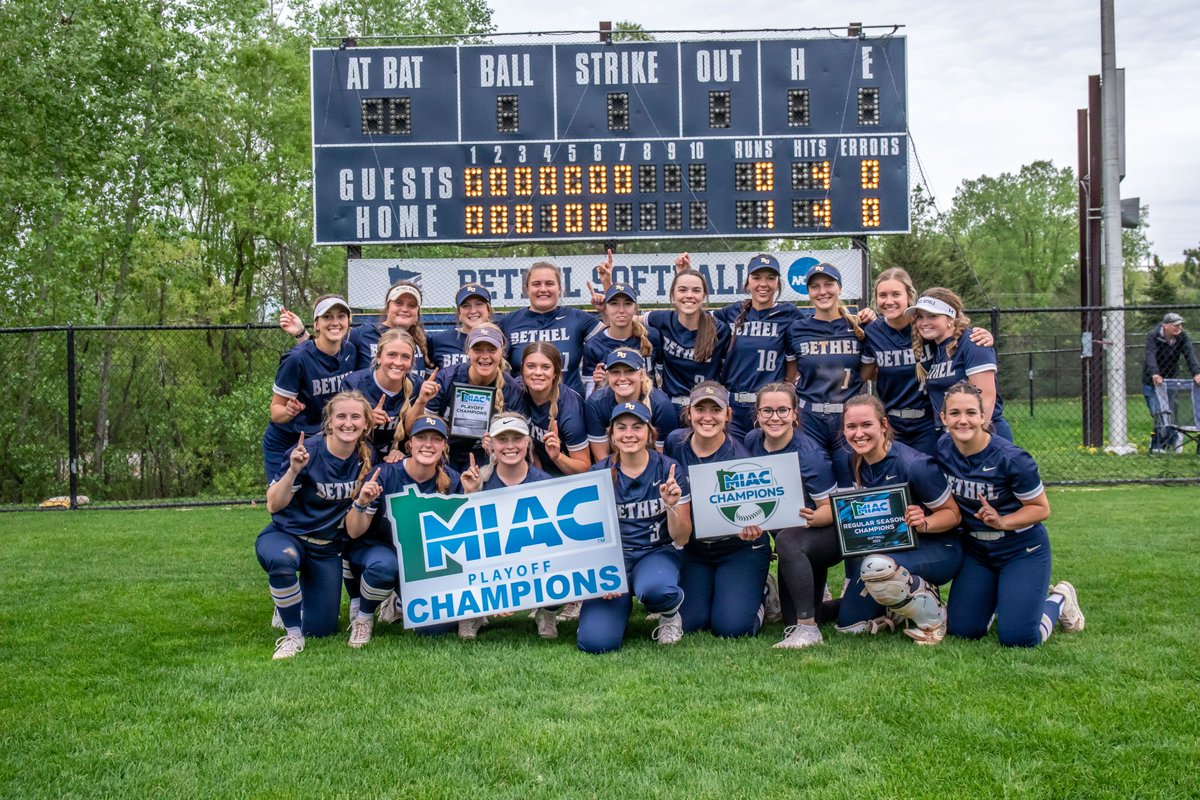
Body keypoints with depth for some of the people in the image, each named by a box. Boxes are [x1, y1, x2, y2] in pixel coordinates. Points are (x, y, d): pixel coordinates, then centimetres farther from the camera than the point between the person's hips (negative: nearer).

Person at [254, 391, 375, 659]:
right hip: (286, 536, -4)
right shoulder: (308, 452, -19)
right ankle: (293, 635, -16)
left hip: (328, 548, 4)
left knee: (321, 629, 1)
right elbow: (273, 505, -18)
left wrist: (365, 479, -12)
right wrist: (293, 470, -33)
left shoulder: (366, 456, -6)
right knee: (282, 560, -41)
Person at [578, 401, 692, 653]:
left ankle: (671, 614, -1)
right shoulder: (598, 474, -1)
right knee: (595, 641, -21)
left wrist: (672, 506, -23)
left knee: (653, 589, -40)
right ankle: (623, 603, 14)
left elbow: (681, 539, -3)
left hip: (657, 552, -1)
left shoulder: (669, 470, -4)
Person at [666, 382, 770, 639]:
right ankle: (712, 588, 24)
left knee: (731, 626, -16)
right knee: (687, 623, -9)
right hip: (693, 548, 4)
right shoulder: (675, 442, -7)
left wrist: (748, 530, -40)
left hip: (739, 548, -4)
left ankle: (760, 592, 18)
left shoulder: (739, 458, -20)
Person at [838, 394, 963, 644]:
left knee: (876, 566, -39)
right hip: (888, 547, 7)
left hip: (936, 548, -6)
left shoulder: (913, 465, -25)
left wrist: (924, 523, -34)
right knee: (848, 623, 1)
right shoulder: (857, 464, -5)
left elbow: (953, 513, -15)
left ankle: (932, 617, -12)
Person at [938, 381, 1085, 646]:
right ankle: (997, 596, 32)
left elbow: (1041, 508, -14)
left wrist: (1002, 522, -28)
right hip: (975, 549, 5)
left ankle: (1059, 599, 19)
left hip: (1023, 550, -5)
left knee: (1017, 638, -11)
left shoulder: (1010, 458, -24)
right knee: (962, 630, 2)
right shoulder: (942, 449, -10)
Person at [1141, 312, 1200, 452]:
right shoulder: (1153, 336, -18)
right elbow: (1150, 355, -33)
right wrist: (1154, 374, -50)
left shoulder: (1182, 337, -6)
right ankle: (1157, 444, -6)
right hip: (1151, 380, -4)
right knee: (1158, 412, -13)